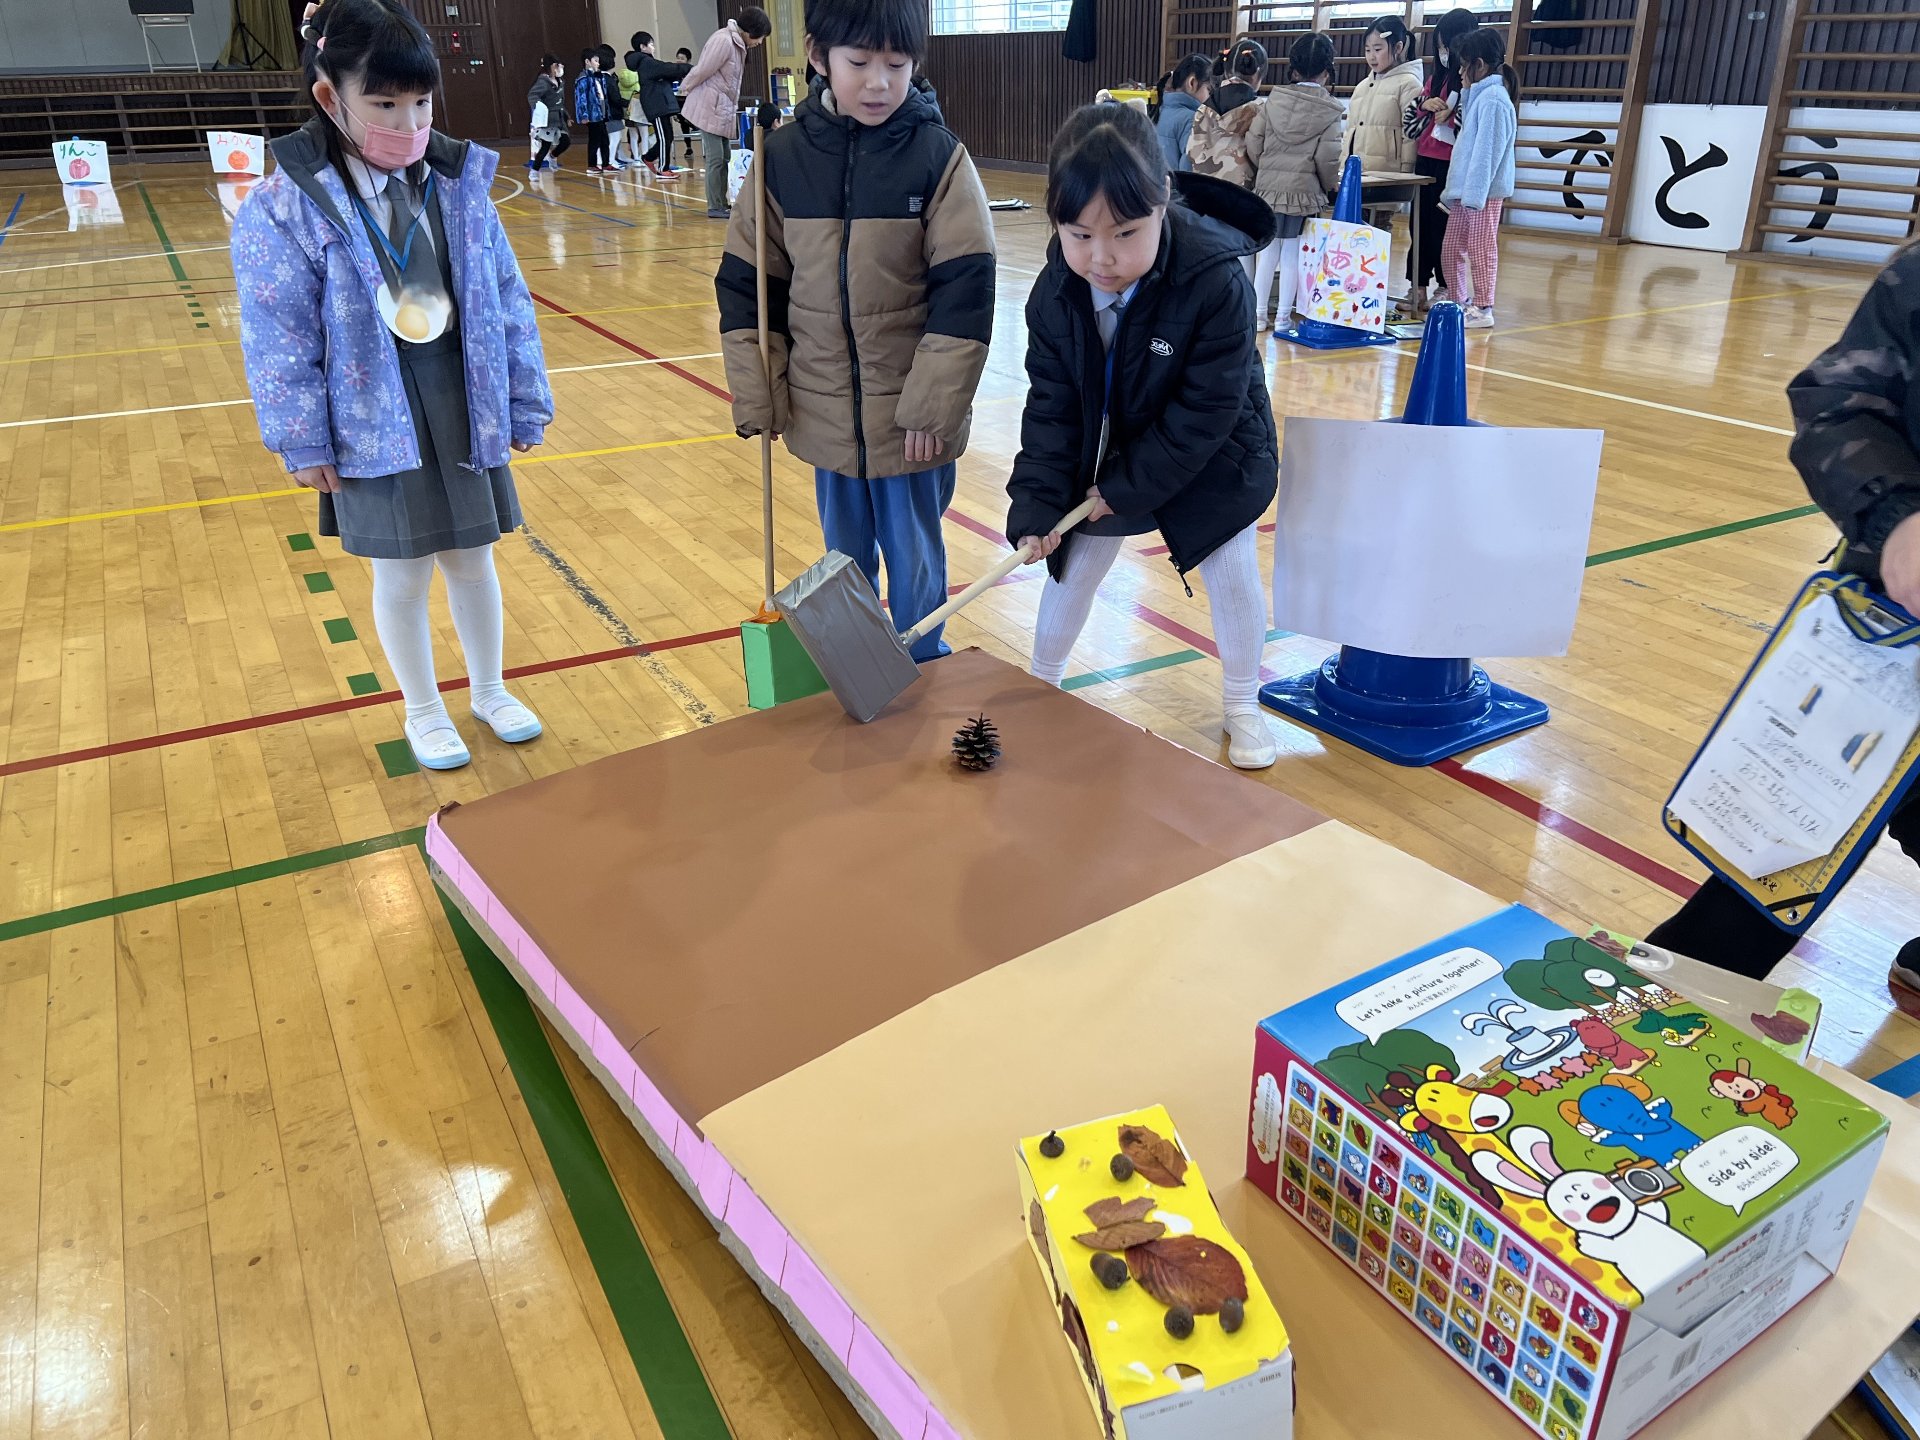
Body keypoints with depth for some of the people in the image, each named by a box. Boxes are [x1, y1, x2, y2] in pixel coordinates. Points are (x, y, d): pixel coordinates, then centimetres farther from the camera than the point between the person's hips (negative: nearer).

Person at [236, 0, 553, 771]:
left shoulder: (459, 183, -3)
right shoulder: (287, 208, -12)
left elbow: (507, 303, 2)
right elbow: (277, 337, -8)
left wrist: (526, 404, 5)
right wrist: (303, 442, -8)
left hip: (465, 418, 3)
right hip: (374, 431, -2)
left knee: (472, 560, 16)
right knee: (402, 574, 10)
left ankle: (490, 691, 37)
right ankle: (424, 712, 31)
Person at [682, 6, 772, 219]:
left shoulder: (739, 44, 12)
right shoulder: (723, 40, -19)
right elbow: (702, 71, -15)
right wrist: (684, 90, -2)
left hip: (724, 110, 9)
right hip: (709, 108, -9)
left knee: (724, 159, 9)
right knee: (715, 159, -6)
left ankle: (722, 204, 15)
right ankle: (715, 208, -1)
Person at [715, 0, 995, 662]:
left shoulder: (939, 156, -8)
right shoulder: (783, 155, -1)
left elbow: (965, 291, -11)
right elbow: (746, 282, 4)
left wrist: (933, 407, -14)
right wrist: (756, 396, -2)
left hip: (913, 416, -3)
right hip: (824, 414, 3)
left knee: (916, 560, 11)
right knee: (844, 558, 17)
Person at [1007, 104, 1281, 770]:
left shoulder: (1216, 282, -33)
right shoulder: (1055, 291, -20)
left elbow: (1205, 411, -28)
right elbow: (1052, 406, -14)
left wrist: (1128, 488, -24)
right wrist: (1038, 505, -23)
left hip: (1212, 458, -3)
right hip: (1104, 453, 3)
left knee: (1231, 571, 6)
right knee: (1072, 564, 11)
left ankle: (1242, 703, 28)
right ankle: (1040, 683, 32)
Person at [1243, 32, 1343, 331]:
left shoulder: (1274, 100, 3)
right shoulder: (1329, 110, -4)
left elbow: (1253, 143, 2)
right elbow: (1327, 157, -9)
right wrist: (1332, 184, 8)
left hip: (1269, 185, 3)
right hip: (1305, 189, -3)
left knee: (1268, 250, 11)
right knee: (1292, 252, 4)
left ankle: (1258, 314, 12)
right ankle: (1283, 315, 7)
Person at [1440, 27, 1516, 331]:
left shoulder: (1492, 99, -14)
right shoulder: (1479, 96, 16)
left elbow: (1487, 151, -19)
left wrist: (1474, 193, -21)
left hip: (1483, 191, -9)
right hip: (1466, 189, 9)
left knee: (1481, 250, -3)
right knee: (1452, 247, 13)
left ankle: (1483, 309, 3)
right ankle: (1459, 301, 24)